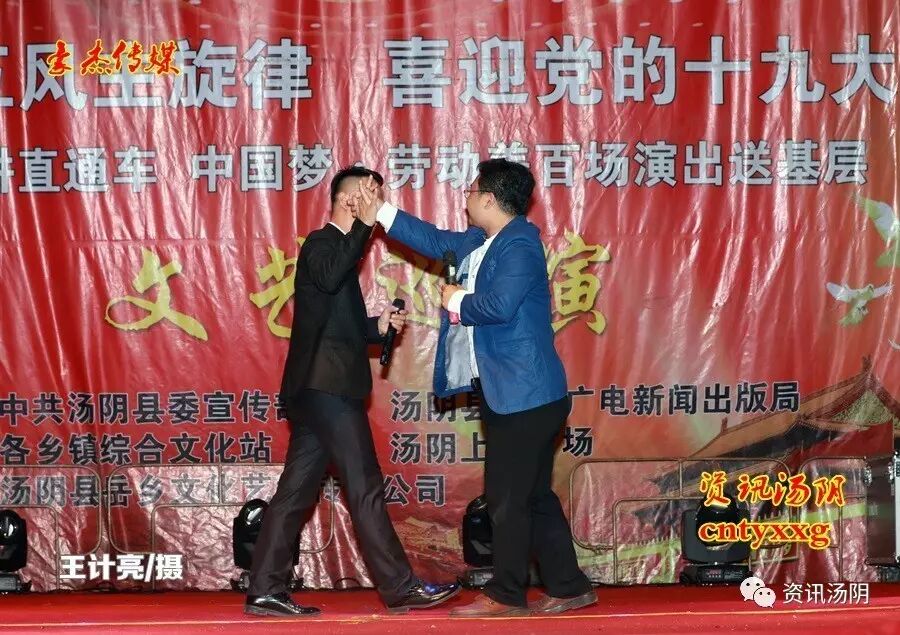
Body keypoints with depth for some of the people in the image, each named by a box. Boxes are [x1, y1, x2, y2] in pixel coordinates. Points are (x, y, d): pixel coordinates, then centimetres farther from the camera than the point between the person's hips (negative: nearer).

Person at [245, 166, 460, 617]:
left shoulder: (337, 245, 23)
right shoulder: (321, 243, -7)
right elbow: (329, 277, -31)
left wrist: (377, 326, 10)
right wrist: (364, 223, -26)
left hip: (320, 389, 10)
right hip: (327, 387, -10)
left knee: (296, 492, 8)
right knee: (365, 489, -6)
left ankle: (265, 591, 9)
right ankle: (401, 588, -2)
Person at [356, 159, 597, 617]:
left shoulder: (520, 245, -16)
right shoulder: (479, 241, 13)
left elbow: (499, 304, -28)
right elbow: (437, 241, 25)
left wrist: (457, 301, -10)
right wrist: (380, 214, 22)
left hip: (523, 394, -10)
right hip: (503, 392, 10)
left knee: (507, 498, -3)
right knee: (532, 496, 13)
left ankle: (505, 595, 6)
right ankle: (568, 587, 20)